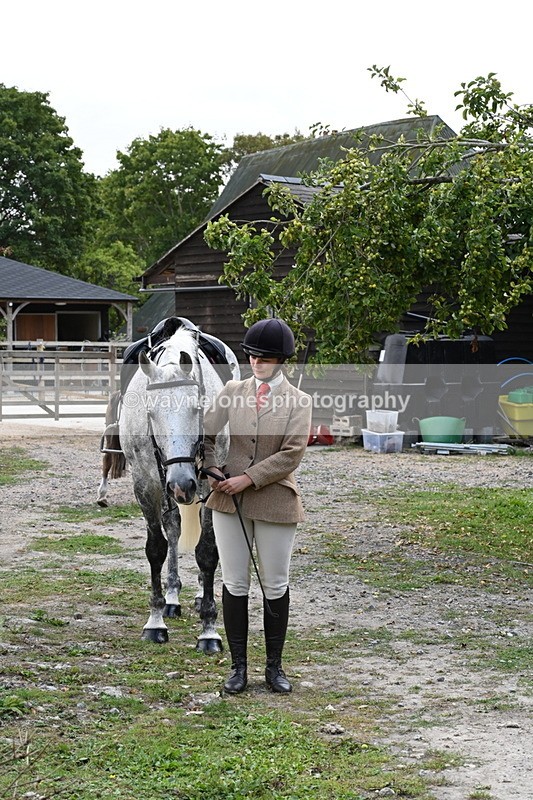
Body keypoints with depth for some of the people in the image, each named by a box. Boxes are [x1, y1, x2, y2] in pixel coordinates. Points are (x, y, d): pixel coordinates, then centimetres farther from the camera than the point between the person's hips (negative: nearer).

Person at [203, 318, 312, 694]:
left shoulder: (299, 401, -3)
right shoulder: (232, 391, 5)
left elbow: (291, 454, -13)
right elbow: (207, 434, 6)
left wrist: (248, 479, -18)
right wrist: (212, 470, -11)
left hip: (275, 503, -2)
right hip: (228, 501, 2)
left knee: (276, 585, 7)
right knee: (235, 584, 6)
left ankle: (275, 666, 20)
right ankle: (238, 666, 16)